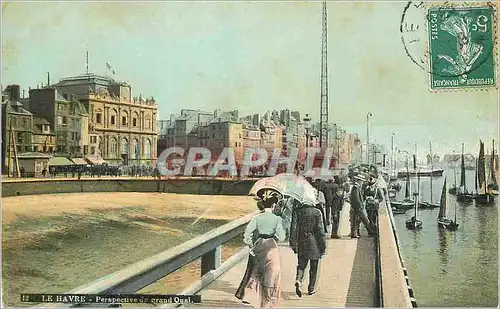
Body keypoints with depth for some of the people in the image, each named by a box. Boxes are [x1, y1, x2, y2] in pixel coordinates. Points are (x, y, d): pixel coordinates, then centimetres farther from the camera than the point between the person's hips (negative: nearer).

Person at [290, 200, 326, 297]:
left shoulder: (297, 212, -4)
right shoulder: (317, 212, -11)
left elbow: (294, 228, -3)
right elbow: (320, 230, -10)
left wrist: (293, 244, 3)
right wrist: (323, 246, -2)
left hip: (301, 243, 2)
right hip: (314, 244, -2)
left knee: (301, 265, 13)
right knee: (314, 267, 13)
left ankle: (298, 280, -13)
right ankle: (311, 288, 20)